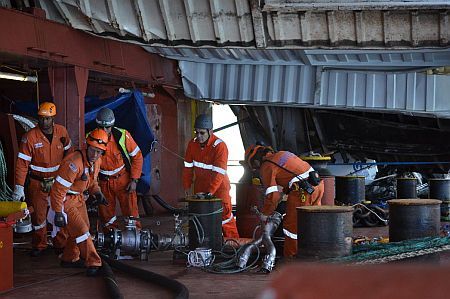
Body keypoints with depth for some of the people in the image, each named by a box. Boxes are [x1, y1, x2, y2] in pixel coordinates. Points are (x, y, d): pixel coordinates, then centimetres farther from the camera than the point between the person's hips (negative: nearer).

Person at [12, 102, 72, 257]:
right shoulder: (30, 137, -17)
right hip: (38, 183, -2)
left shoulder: (62, 132, -7)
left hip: (59, 181, 3)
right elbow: (22, 163, -18)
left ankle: (60, 244, 26)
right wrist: (19, 187, -24)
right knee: (38, 215, 6)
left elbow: (69, 153, 7)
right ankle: (39, 245, 25)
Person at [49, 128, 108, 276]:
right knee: (81, 231, -11)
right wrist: (58, 213, -27)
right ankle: (93, 263, -4)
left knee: (80, 229, 18)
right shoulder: (74, 163, -32)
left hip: (79, 198, 9)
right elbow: (59, 189, -29)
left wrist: (96, 192, -1)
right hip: (65, 200, -9)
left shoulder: (97, 160, -5)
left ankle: (69, 258, 35)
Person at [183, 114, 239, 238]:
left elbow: (219, 173, -25)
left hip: (219, 187, -5)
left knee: (225, 216, -6)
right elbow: (188, 167, 7)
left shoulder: (220, 146, -20)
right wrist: (187, 186, 4)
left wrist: (209, 192, -30)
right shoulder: (192, 144, -2)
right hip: (200, 188, 5)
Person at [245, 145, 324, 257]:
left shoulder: (266, 167, -2)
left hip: (303, 191, -9)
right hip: (317, 184, 9)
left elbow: (272, 195, -7)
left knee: (292, 225, 4)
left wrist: (265, 214, 6)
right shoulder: (282, 154, 22)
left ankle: (290, 256, 10)